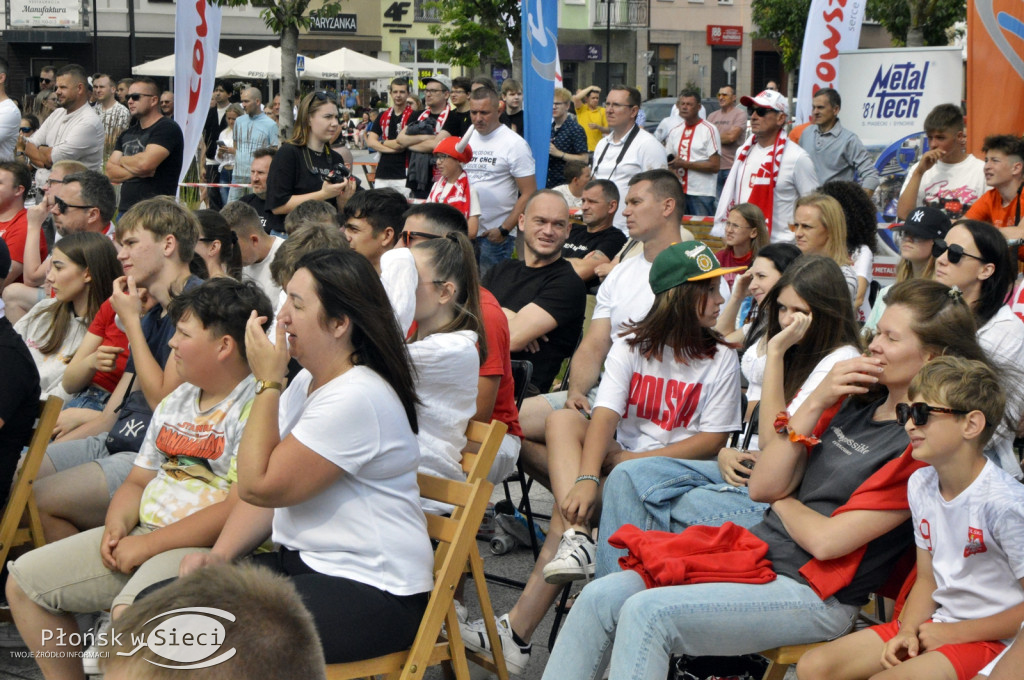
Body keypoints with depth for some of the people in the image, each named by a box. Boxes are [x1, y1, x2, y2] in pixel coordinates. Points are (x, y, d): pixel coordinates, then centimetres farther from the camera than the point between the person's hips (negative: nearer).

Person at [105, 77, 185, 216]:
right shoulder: (127, 134, 18)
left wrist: (123, 160, 2)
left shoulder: (167, 128, -6)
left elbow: (145, 163, -20)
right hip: (125, 209, 8)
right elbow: (110, 172, 10)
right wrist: (137, 171, -9)